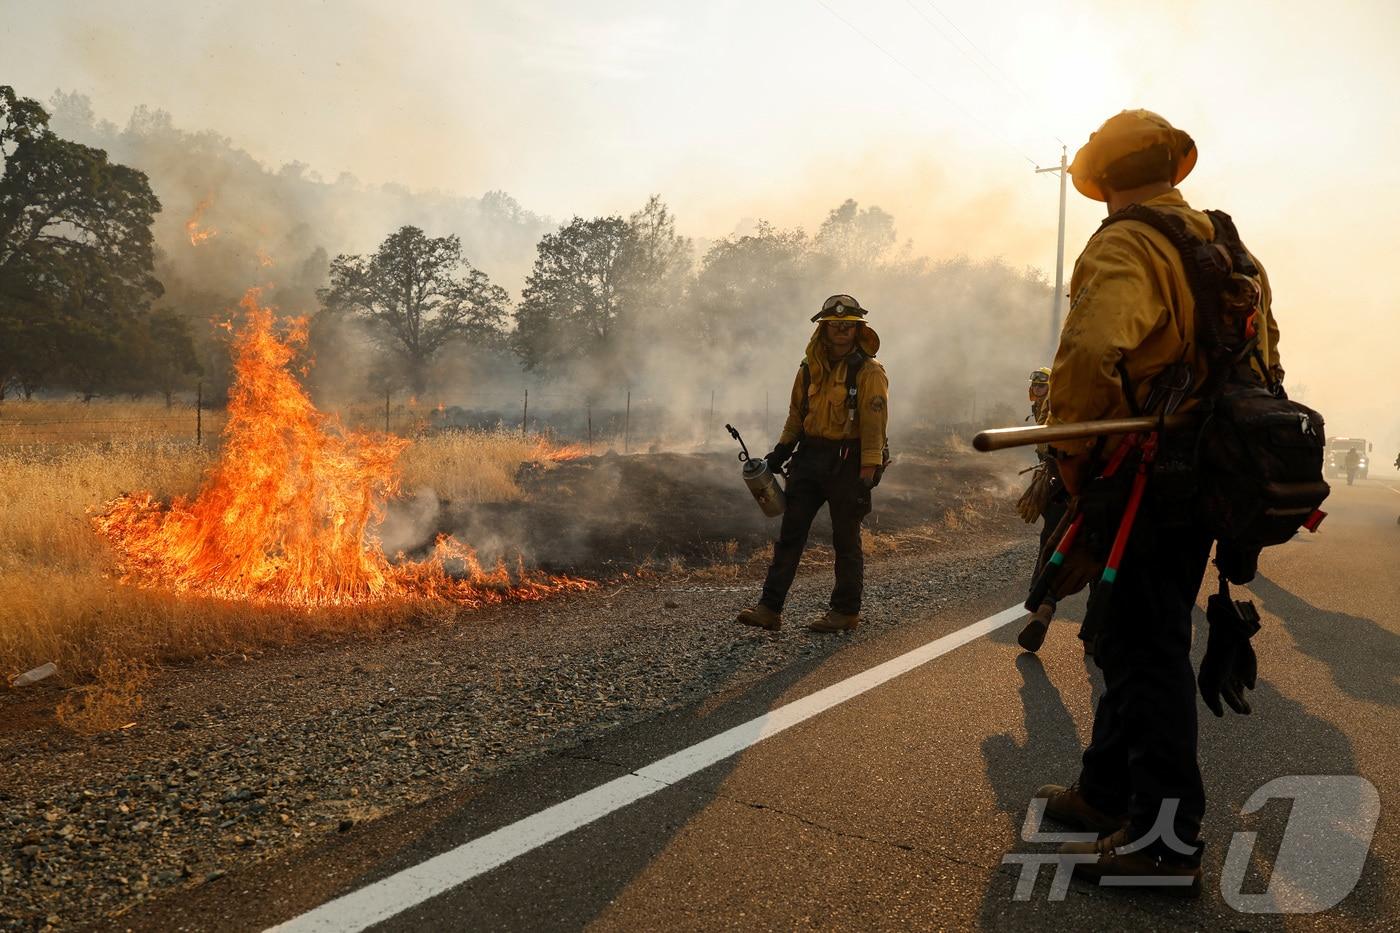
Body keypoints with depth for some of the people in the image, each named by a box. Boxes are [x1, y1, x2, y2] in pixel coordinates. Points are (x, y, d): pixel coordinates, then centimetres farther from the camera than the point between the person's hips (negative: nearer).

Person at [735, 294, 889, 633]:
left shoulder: (869, 372, -9)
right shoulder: (810, 369, 9)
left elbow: (875, 424, -14)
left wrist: (868, 471, -20)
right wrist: (781, 449, 12)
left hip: (847, 462, -5)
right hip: (809, 458, 6)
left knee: (846, 539, 5)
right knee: (790, 533, 3)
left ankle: (846, 611, 18)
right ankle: (770, 608, 6)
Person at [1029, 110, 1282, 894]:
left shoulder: (1124, 248, -12)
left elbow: (1091, 353, -30)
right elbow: (1265, 358, 22)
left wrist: (1072, 460, -17)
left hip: (1147, 480, -9)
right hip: (1213, 474, 9)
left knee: (1147, 647, -3)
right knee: (1139, 635, 16)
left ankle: (1167, 834, 4)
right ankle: (1109, 791, 28)